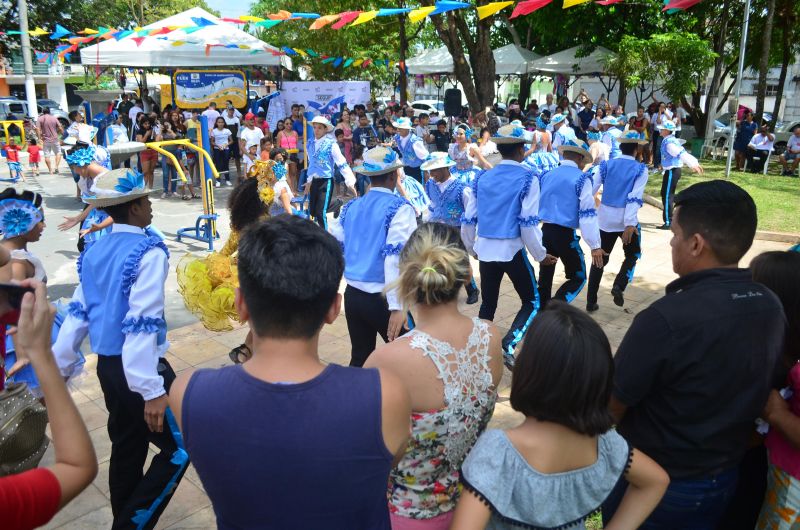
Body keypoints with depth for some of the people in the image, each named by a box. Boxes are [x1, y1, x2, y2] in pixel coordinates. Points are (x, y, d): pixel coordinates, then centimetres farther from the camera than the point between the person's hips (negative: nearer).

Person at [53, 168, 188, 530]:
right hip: (137, 368, -8)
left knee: (126, 449, 21)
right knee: (177, 450, 4)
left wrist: (58, 369, 15)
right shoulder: (149, 252, -18)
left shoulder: (93, 252, 7)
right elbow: (142, 324, -24)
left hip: (106, 365, 9)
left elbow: (78, 313, 9)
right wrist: (151, 390, -25)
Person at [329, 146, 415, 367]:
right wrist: (396, 306, -23)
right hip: (382, 299, -6)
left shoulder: (351, 207, 6)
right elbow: (395, 256, -21)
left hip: (353, 294, 6)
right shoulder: (399, 208, -12)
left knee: (359, 357, 17)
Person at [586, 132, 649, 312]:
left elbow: (590, 189, -6)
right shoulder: (640, 169, -5)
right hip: (626, 220, -2)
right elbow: (635, 197, -16)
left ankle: (591, 302, 11)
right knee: (632, 255, 21)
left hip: (605, 218, 3)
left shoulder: (606, 165, 2)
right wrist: (630, 223, -21)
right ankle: (619, 286, -4)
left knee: (600, 259, 12)